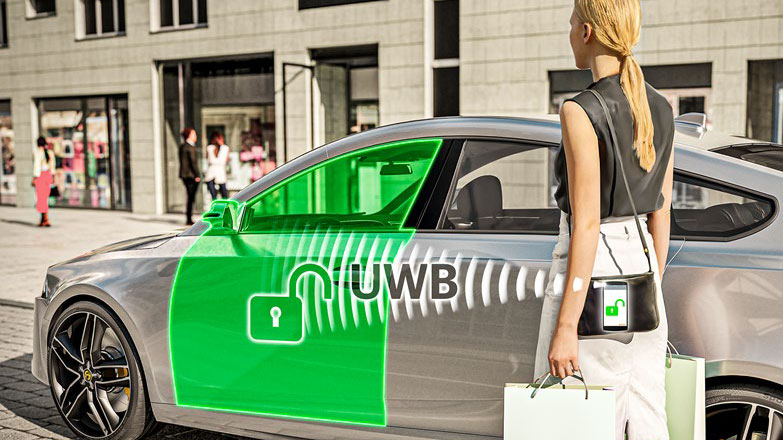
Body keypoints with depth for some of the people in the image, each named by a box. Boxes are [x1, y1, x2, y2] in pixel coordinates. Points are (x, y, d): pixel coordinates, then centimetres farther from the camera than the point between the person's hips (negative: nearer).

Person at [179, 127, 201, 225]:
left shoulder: (182, 146, 14)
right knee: (191, 198, -4)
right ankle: (189, 220, -3)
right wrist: (197, 175, -13)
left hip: (184, 175, 9)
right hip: (191, 175, -9)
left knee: (190, 198, 13)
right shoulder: (190, 147, -13)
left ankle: (188, 219, 16)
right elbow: (193, 162, -16)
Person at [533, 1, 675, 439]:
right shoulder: (660, 108, 7)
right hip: (640, 269, 8)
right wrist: (651, 292, 20)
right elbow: (660, 214, 11)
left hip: (592, 274, -8)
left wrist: (565, 329, -18)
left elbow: (586, 224, -20)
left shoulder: (582, 111, -16)